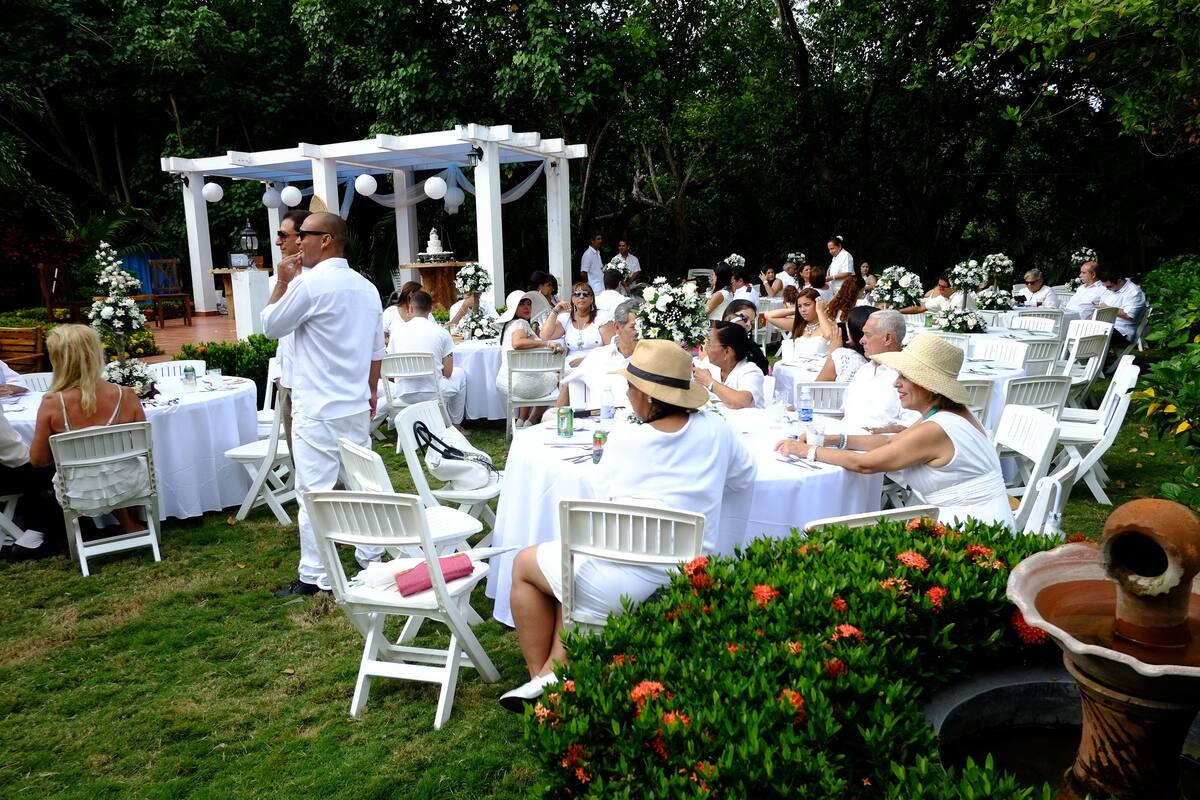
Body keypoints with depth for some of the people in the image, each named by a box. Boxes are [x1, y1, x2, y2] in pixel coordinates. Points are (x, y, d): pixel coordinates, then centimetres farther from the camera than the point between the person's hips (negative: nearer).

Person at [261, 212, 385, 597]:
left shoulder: (309, 283, -14)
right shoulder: (367, 287, 9)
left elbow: (271, 326, -1)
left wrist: (282, 282, 7)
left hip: (318, 410, -8)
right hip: (357, 407, 8)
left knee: (315, 493, -2)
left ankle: (315, 577, 4)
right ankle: (371, 558, 24)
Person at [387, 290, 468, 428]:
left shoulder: (398, 332, 1)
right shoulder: (441, 332, -5)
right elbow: (447, 372, -3)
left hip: (404, 396, 3)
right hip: (433, 393, -2)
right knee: (460, 374, 28)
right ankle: (456, 425, 33)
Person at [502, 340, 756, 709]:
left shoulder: (623, 438, -5)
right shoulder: (715, 430, 1)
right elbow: (746, 477, 17)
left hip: (627, 580, -5)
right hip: (692, 582, 6)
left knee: (525, 564, 21)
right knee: (574, 567, 30)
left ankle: (540, 676, 24)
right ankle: (555, 670, 19)